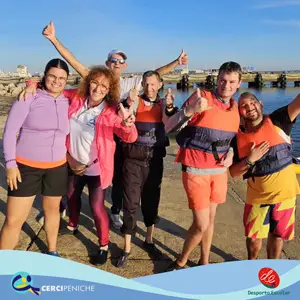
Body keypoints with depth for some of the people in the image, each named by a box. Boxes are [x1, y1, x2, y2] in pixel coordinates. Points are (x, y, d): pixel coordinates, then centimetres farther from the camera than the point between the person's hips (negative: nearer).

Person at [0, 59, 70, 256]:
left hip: (57, 168, 4)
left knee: (52, 210, 20)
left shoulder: (68, 102, 3)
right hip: (26, 166, -4)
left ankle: (52, 251, 41)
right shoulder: (29, 98, -9)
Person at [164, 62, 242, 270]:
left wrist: (230, 152, 1)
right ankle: (180, 263, 21)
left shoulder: (235, 108, 5)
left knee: (211, 218, 15)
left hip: (219, 171, 6)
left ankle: (204, 262, 35)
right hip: (196, 171, -6)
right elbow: (169, 128, -17)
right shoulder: (202, 97, -14)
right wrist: (190, 110, -34)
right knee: (201, 224, -5)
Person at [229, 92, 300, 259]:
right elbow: (234, 173, -3)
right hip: (257, 196, 1)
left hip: (284, 192, 0)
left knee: (277, 235, 17)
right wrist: (249, 160, -19)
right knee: (253, 237, 13)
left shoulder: (277, 121, -7)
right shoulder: (238, 137, -5)